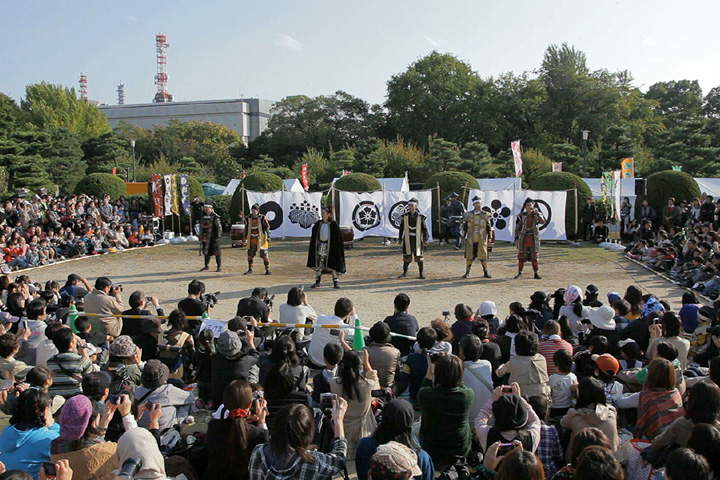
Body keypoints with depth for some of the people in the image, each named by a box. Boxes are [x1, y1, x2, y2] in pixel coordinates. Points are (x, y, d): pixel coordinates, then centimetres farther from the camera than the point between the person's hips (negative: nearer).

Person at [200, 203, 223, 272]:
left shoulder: (215, 217, -9)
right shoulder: (204, 216, 13)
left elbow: (219, 227, -12)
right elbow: (201, 227, 20)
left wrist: (218, 237, -17)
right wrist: (201, 237, 17)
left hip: (213, 238, -7)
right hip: (206, 238, 7)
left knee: (216, 252, -4)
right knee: (206, 252, 12)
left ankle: (219, 267, 1)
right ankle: (207, 266, 22)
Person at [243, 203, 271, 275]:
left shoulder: (262, 218, -7)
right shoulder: (248, 218, 4)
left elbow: (267, 228, -3)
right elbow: (246, 229, 14)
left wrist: (268, 237, -8)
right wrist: (244, 237, 9)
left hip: (261, 239, -4)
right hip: (252, 239, 4)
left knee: (264, 254, -3)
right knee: (250, 254, 5)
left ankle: (267, 270, 5)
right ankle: (250, 270, 16)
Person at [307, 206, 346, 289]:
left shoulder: (333, 224, -5)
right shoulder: (318, 224, 5)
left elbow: (338, 236, -4)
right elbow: (314, 236, 10)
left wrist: (338, 248, -9)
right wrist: (313, 247, 3)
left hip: (329, 246, -3)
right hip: (320, 246, 3)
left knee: (332, 263, -1)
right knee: (318, 264, 4)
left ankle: (335, 282, 7)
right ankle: (317, 282, 12)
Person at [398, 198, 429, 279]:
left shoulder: (420, 217, -2)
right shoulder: (405, 216, 3)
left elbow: (424, 228, -1)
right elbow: (401, 228, 8)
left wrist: (425, 239, -7)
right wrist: (400, 238, 7)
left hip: (417, 239, -1)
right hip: (407, 239, 1)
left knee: (419, 256, 2)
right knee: (407, 256, 4)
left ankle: (421, 273, 12)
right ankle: (405, 272, 15)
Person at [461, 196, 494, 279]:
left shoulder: (485, 215, 2)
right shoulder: (468, 215, 5)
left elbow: (489, 228, 5)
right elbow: (465, 227, 10)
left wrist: (490, 238, 1)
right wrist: (463, 237, 7)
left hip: (482, 240, -1)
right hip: (471, 240, 1)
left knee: (483, 256, 2)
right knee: (469, 256, 3)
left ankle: (485, 272, 13)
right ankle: (467, 272, 15)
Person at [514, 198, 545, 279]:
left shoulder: (537, 215, 1)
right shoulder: (522, 216, 0)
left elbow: (543, 221, -18)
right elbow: (518, 228, 4)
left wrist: (537, 213, -29)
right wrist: (516, 239, -2)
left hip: (534, 238, 0)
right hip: (524, 238, 0)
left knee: (534, 257, 3)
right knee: (521, 256, 2)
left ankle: (536, 273, 10)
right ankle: (519, 273, 13)